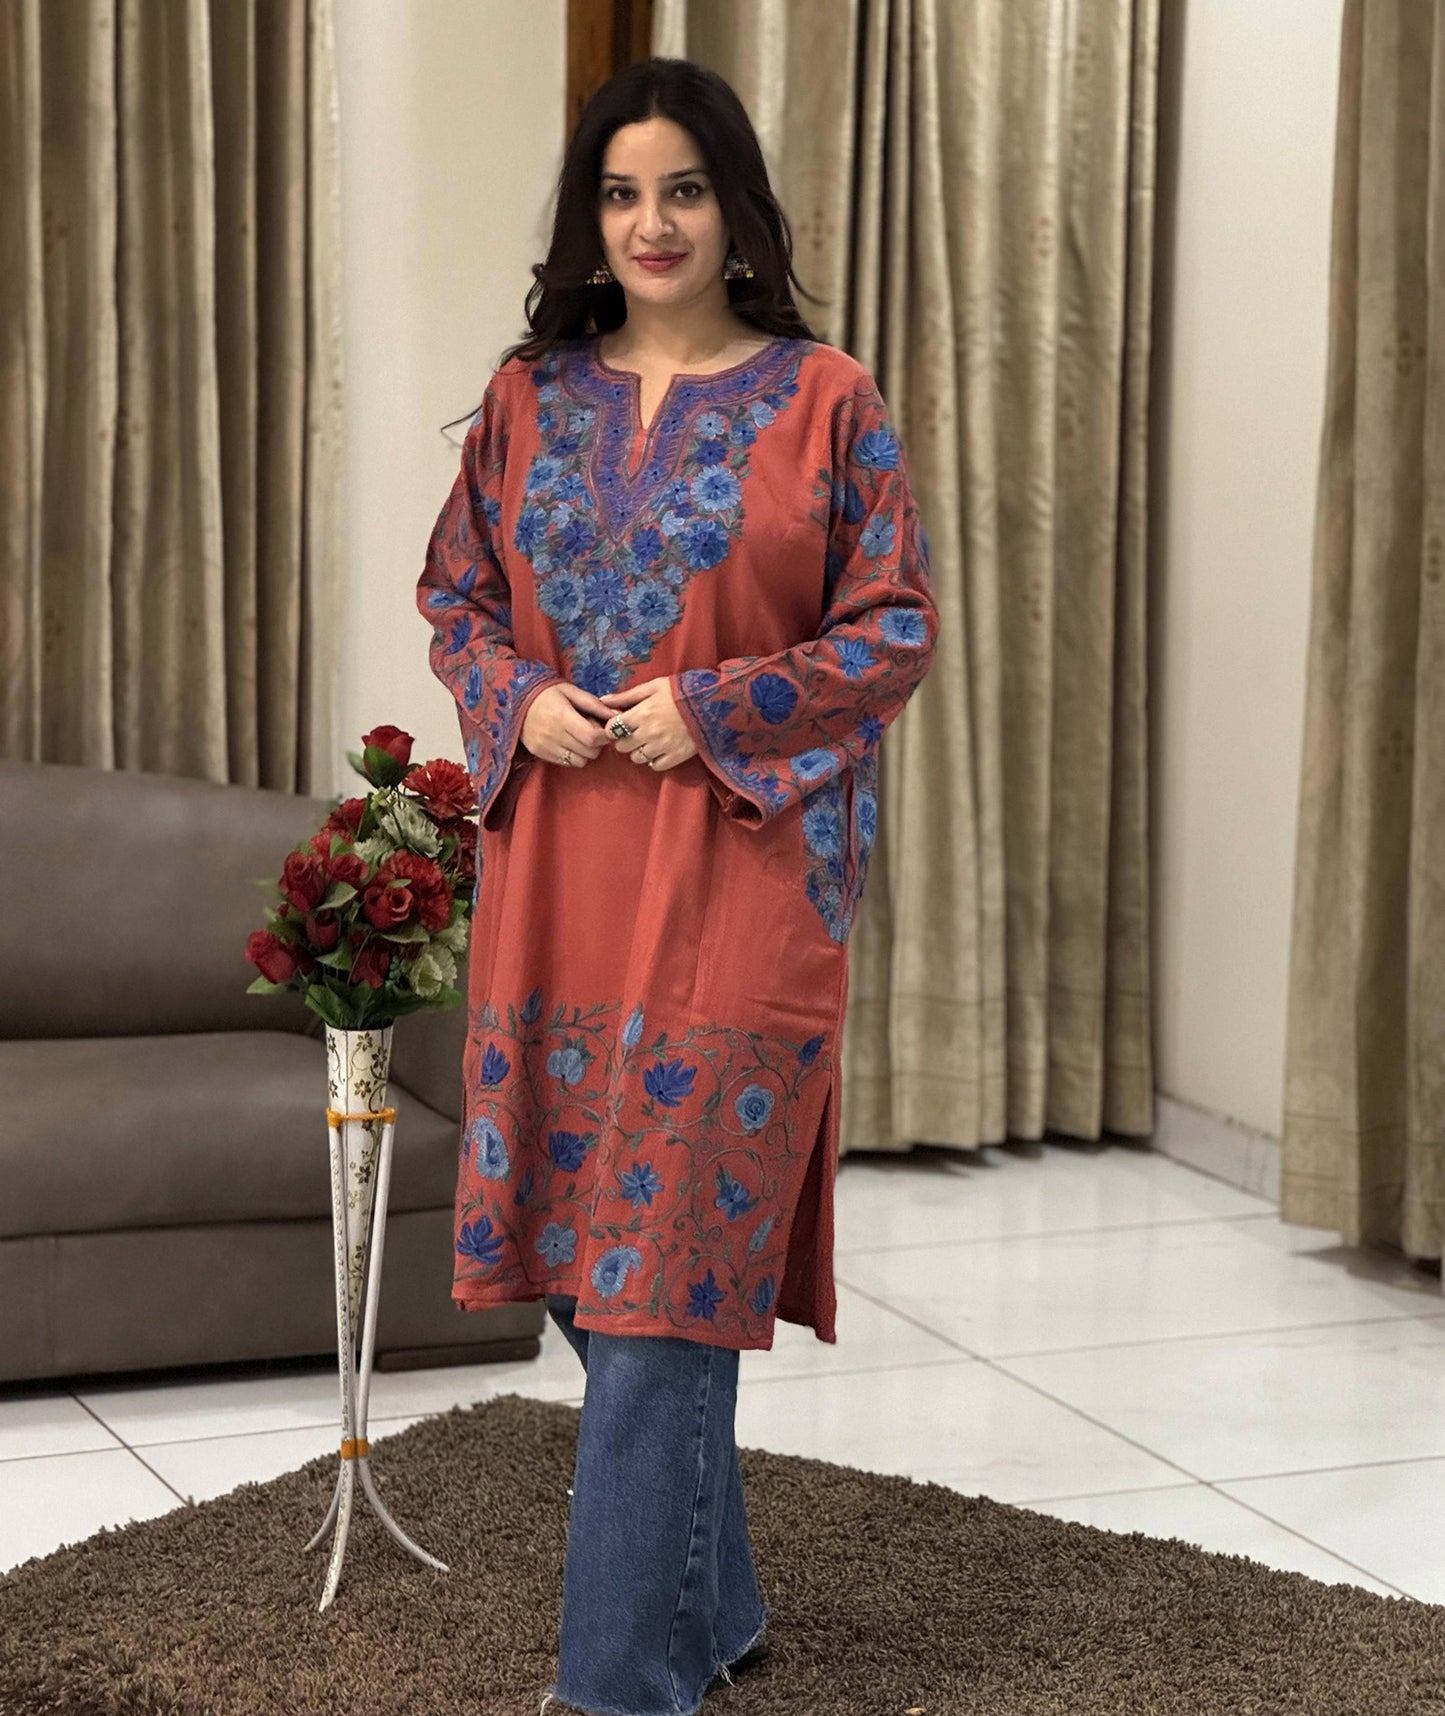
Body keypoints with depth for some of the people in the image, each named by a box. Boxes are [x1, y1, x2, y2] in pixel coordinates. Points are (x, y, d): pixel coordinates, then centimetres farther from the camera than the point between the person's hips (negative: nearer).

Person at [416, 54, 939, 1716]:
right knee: (591, 1242, 10)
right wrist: (522, 700, -4)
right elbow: (453, 594, 16)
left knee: (666, 1252, -7)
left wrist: (712, 709, -13)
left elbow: (896, 629, -2)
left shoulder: (824, 401, -1)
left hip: (737, 872, -5)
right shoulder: (529, 398, 10)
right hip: (555, 869, 5)